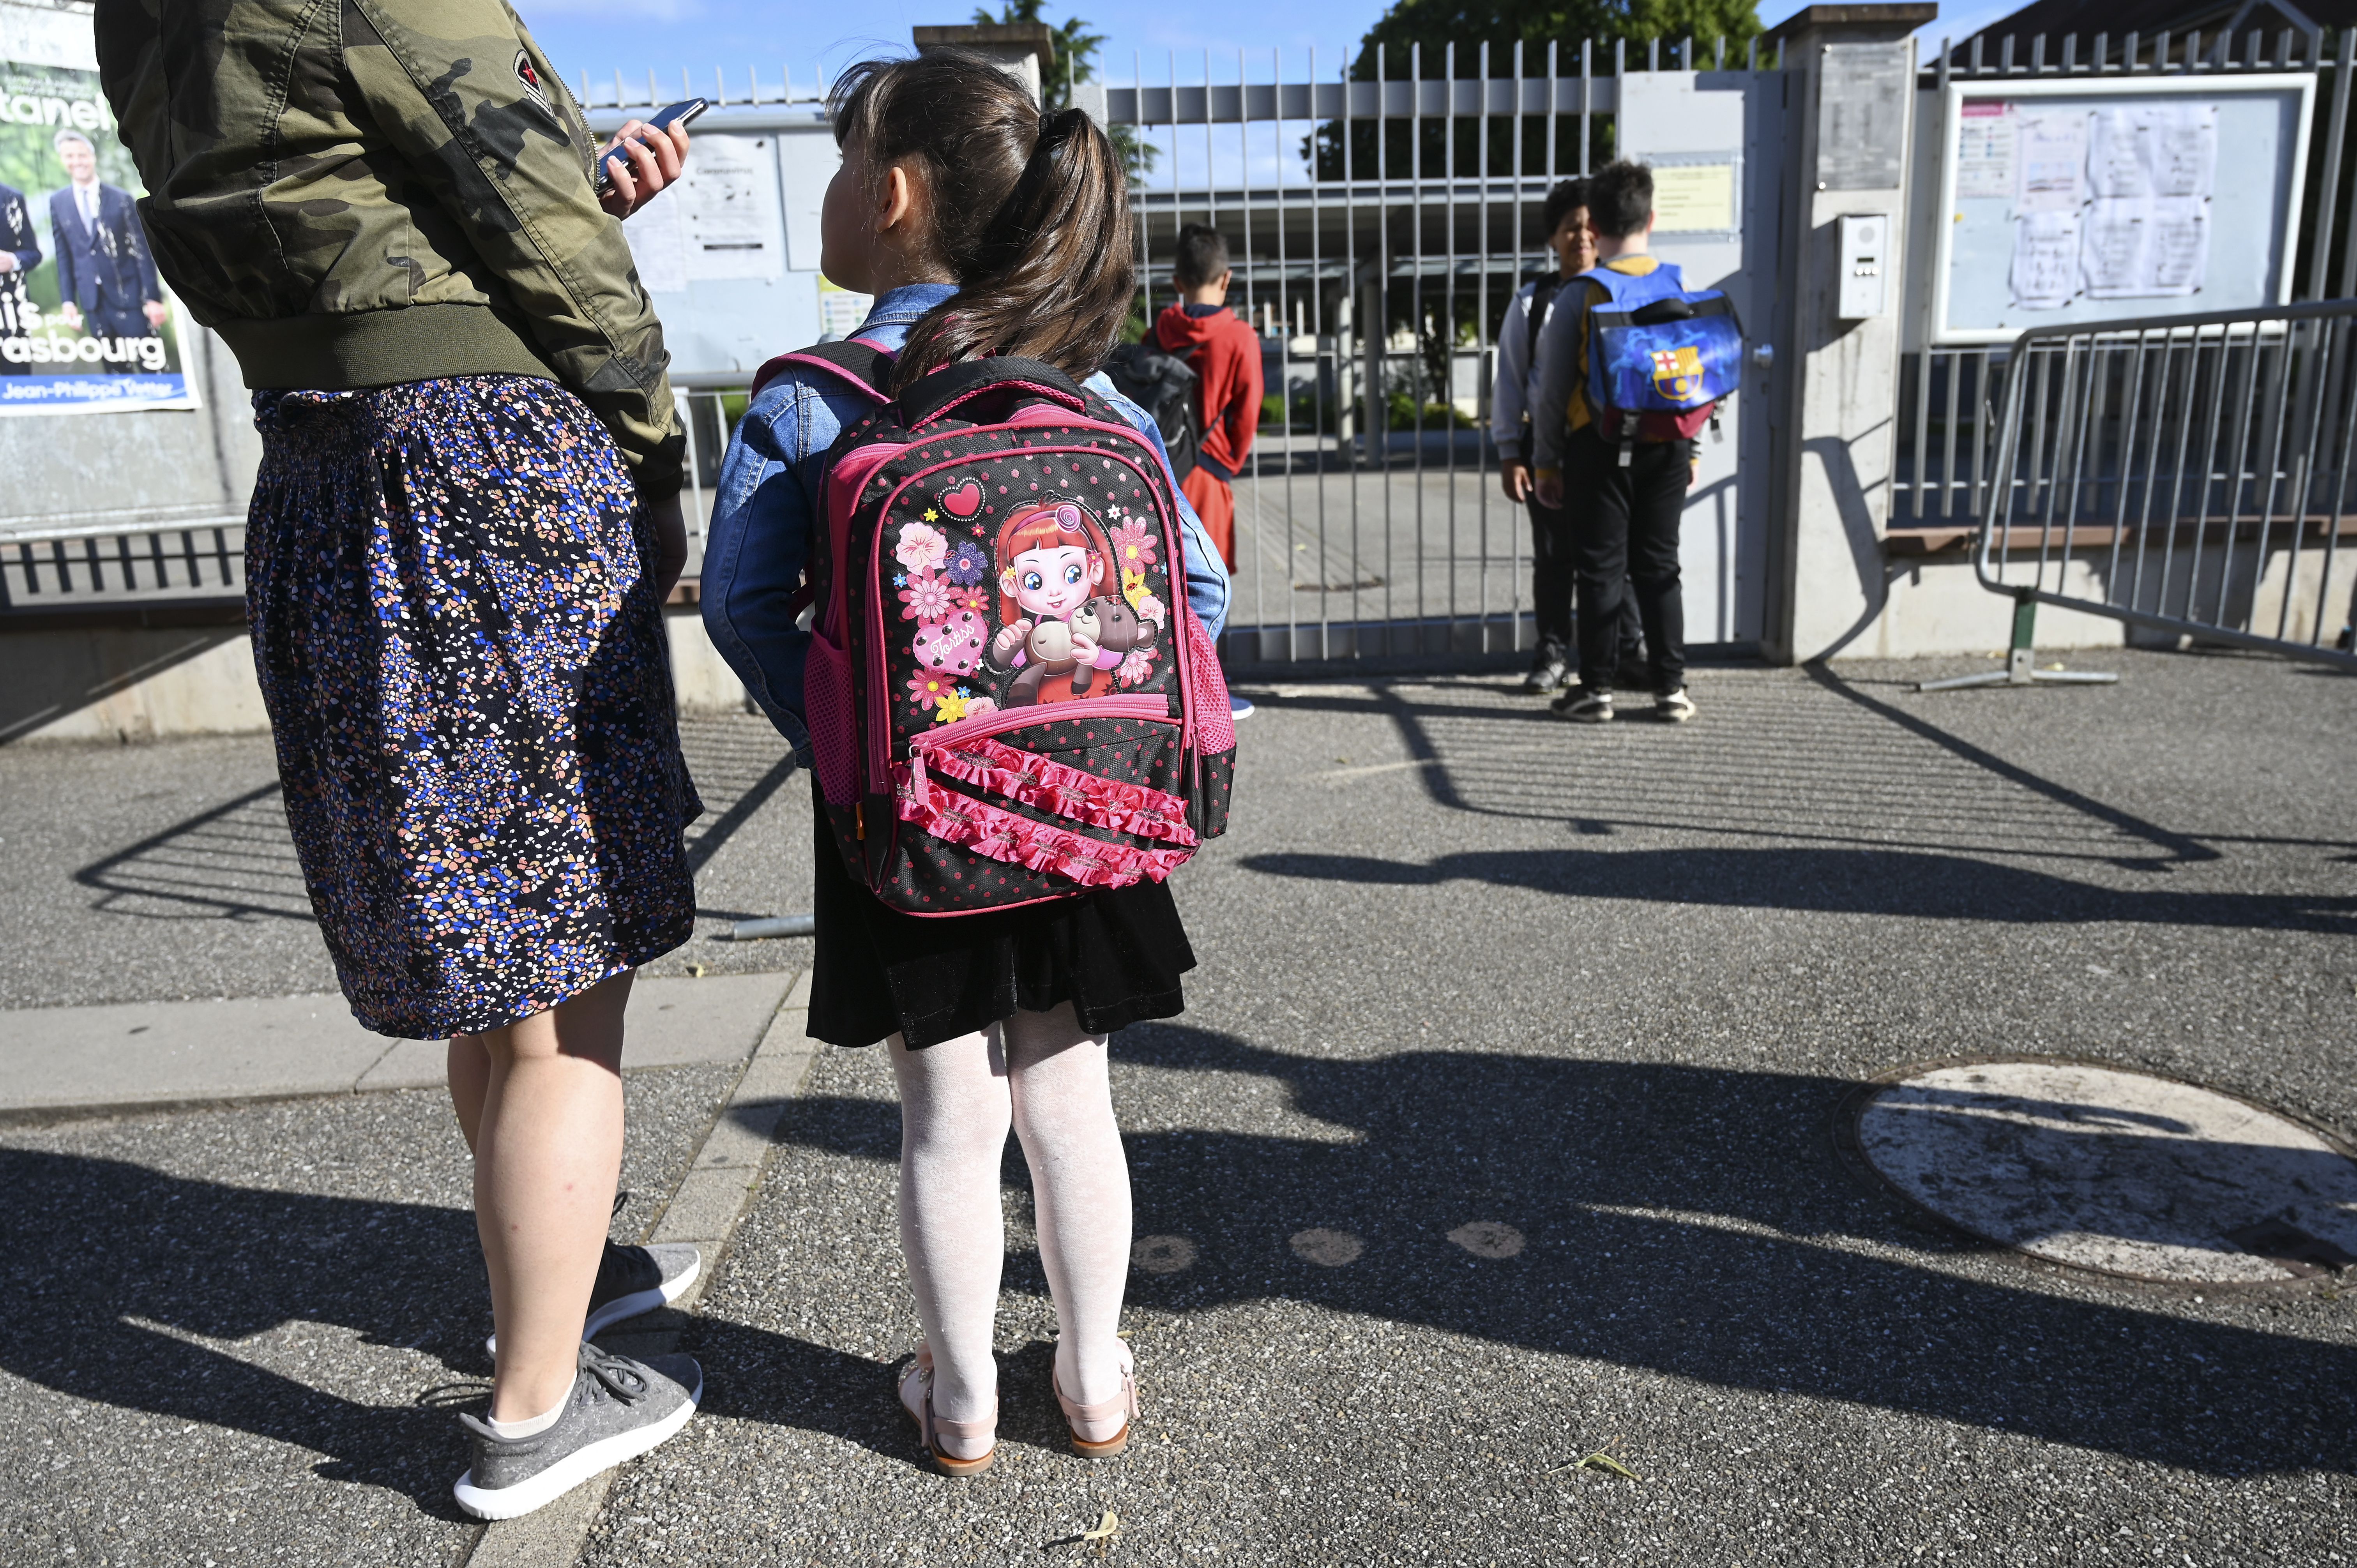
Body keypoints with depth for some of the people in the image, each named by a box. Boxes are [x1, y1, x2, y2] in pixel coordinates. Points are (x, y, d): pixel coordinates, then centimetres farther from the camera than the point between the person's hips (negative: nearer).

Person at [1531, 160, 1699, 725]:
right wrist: (1691, 448, 16)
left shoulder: (1580, 295, -7)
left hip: (1600, 445, -3)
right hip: (1667, 444, 3)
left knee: (1601, 567, 3)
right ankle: (1672, 688, 12)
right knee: (1659, 565, 10)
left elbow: (1552, 387, -6)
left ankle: (1596, 690, 7)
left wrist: (1546, 460, 2)